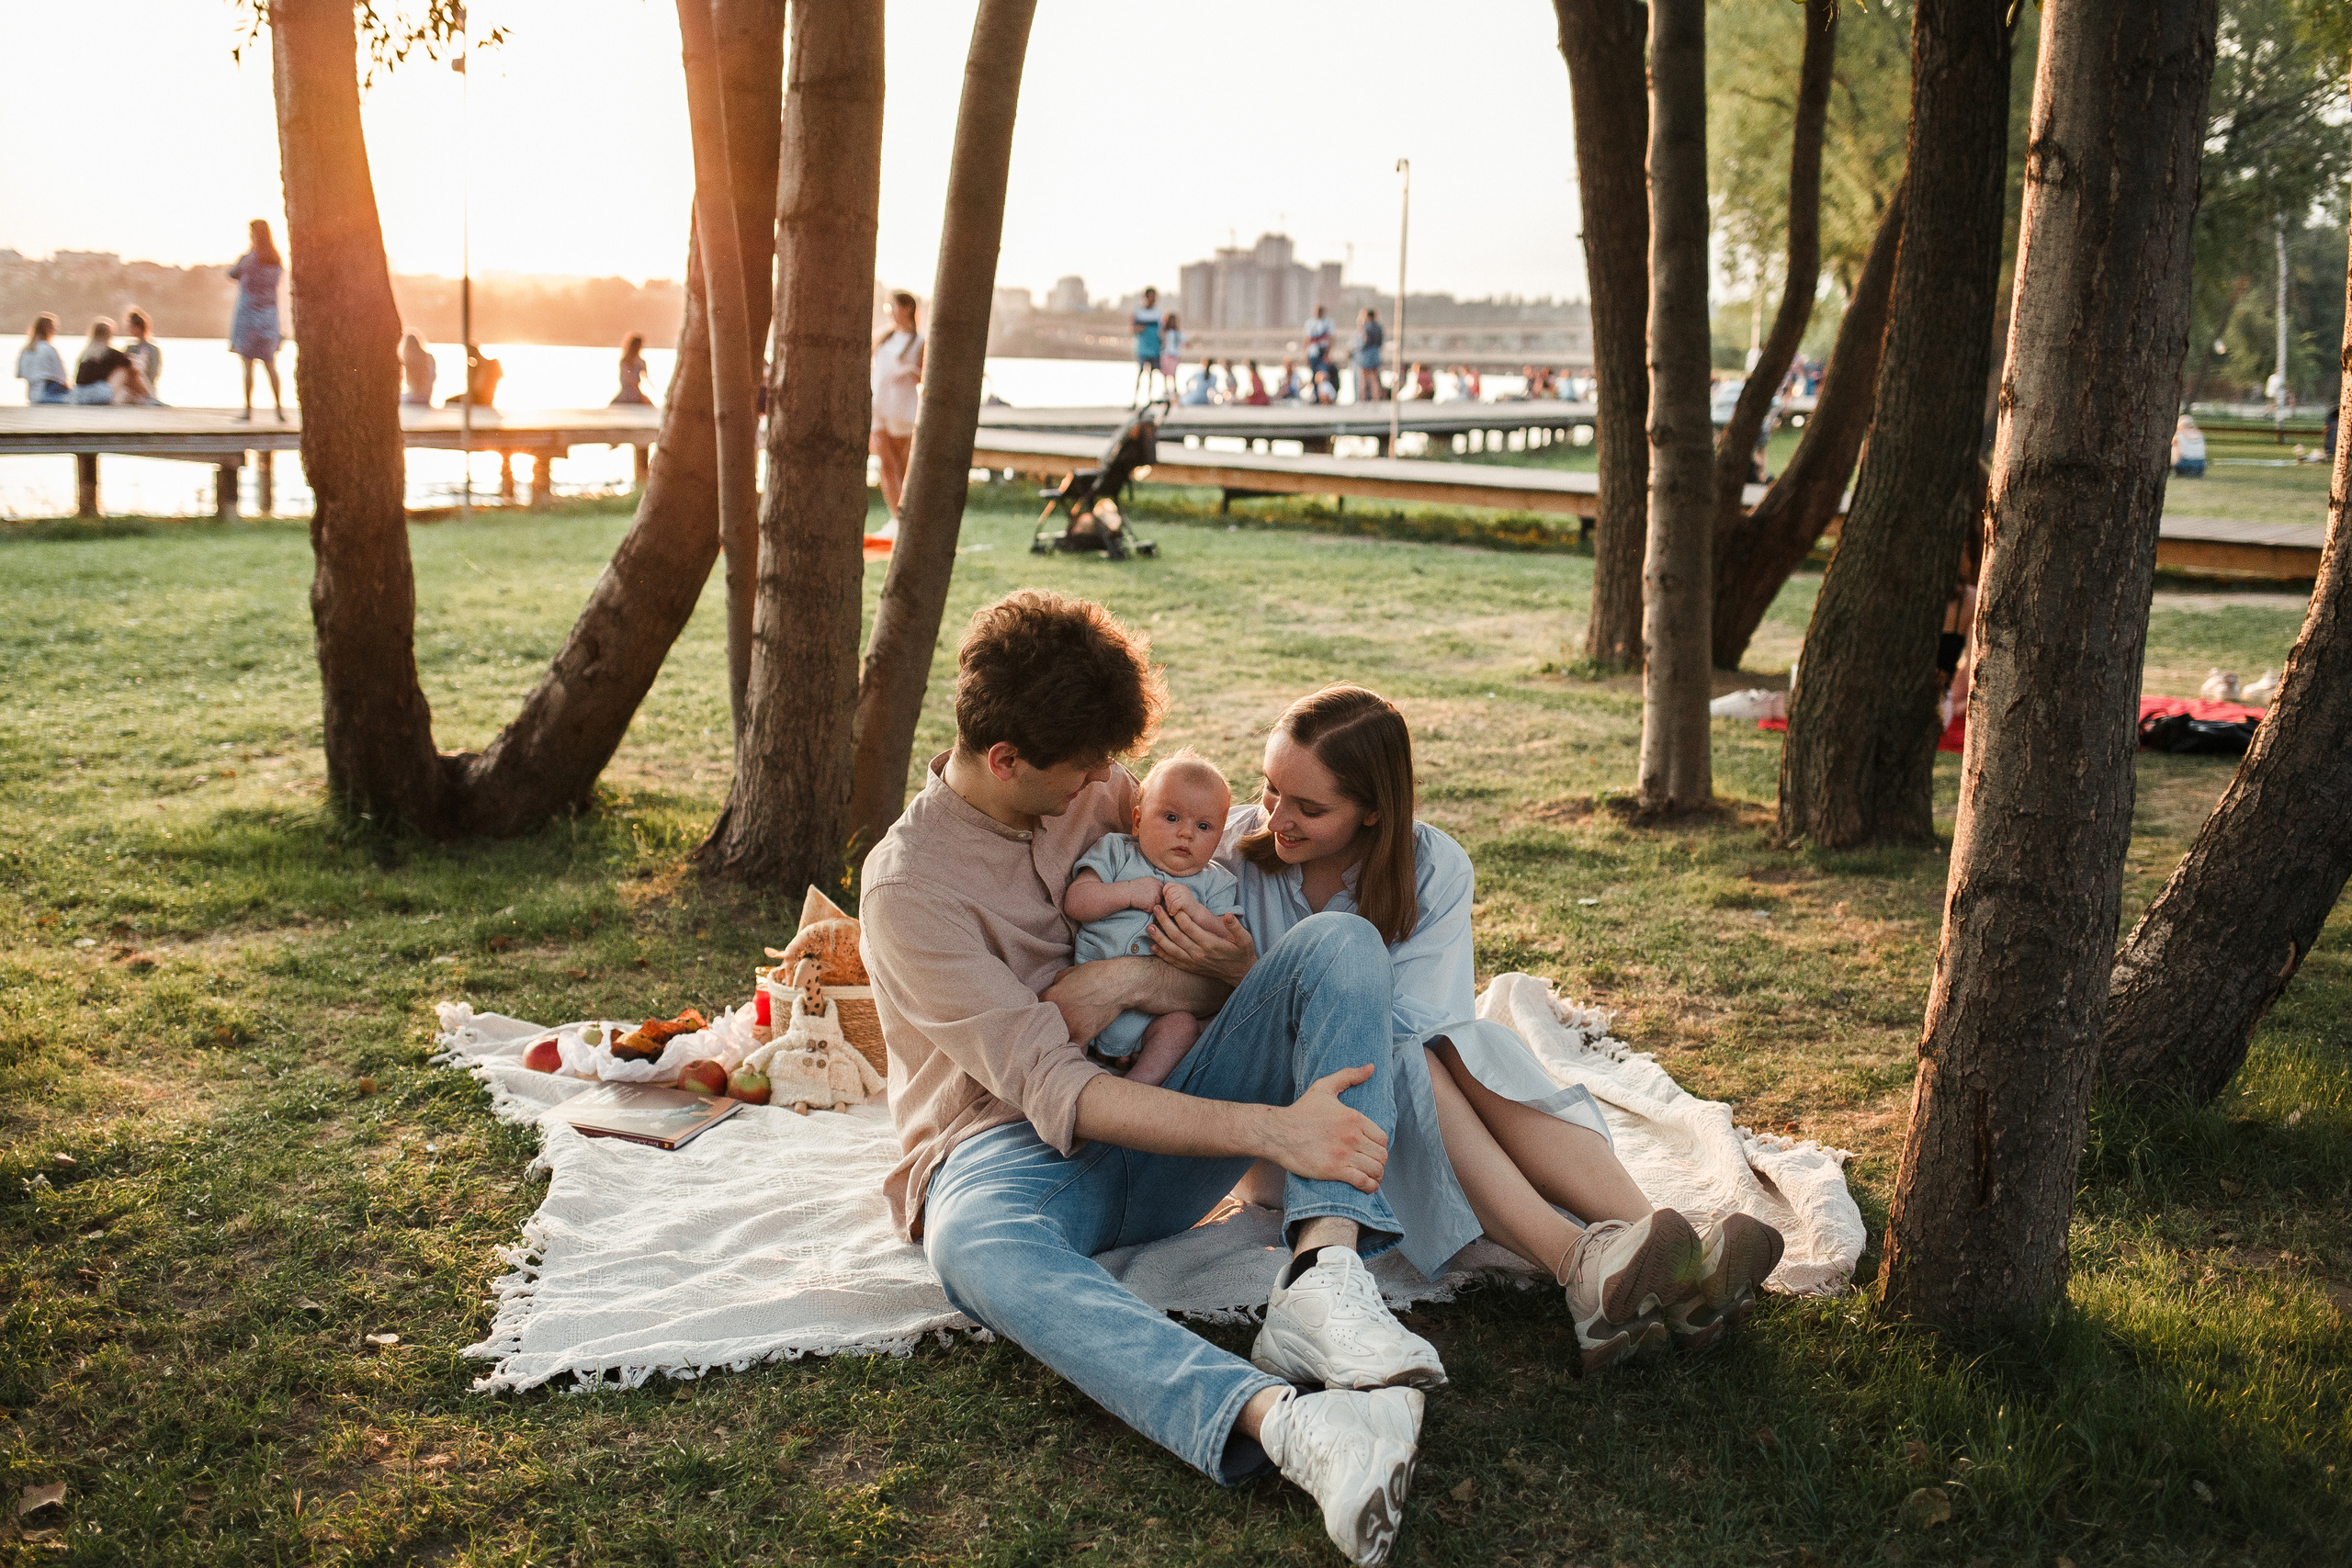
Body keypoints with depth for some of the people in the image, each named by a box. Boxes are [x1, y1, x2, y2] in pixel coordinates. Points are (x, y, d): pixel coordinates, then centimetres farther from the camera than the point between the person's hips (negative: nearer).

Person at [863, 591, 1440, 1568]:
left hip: (1160, 1129, 5)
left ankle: (1323, 1277, -38)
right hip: (1017, 1150, -5)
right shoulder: (909, 888, -14)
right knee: (974, 1244, -43)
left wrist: (1136, 981, -13)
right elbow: (1052, 1091, -23)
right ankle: (1287, 1423, -63)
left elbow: (1236, 969, 10)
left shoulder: (1098, 794, 6)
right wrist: (1269, 1130, -32)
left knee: (1340, 942, -17)